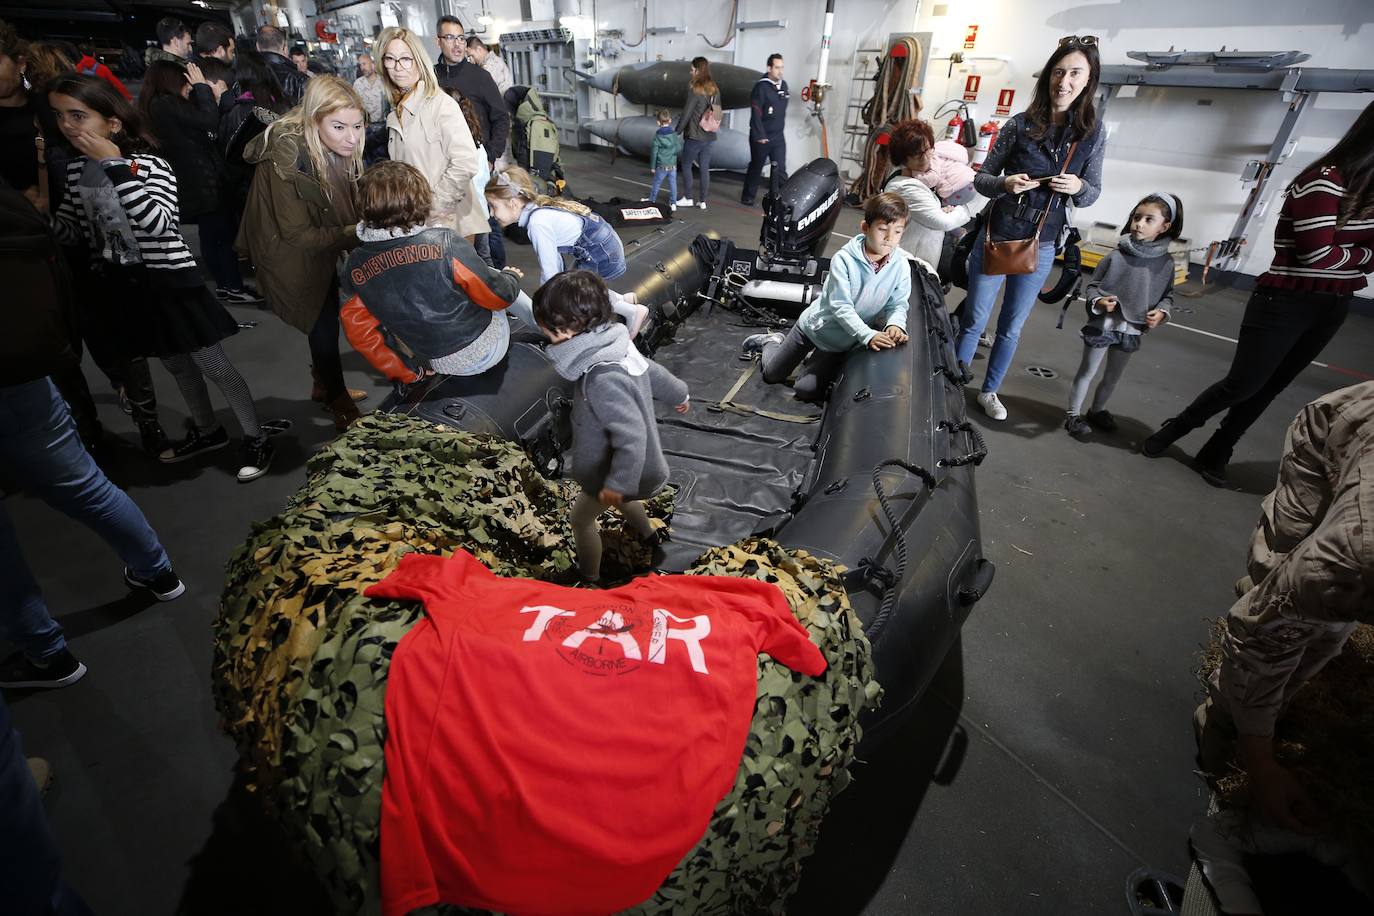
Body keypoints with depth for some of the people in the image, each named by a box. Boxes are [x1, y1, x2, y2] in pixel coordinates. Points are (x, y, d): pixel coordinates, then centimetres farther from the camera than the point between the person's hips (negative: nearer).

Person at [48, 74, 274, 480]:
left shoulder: (151, 165, -14)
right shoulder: (76, 169, 6)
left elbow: (157, 224, -27)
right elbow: (69, 226, 13)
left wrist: (116, 166, -26)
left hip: (169, 281, -7)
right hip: (121, 285, 7)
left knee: (214, 365, -2)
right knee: (176, 365, 18)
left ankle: (256, 438, 9)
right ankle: (207, 430, 34)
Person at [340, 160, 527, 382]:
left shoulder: (354, 266, -9)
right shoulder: (444, 243, -26)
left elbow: (359, 333, -1)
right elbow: (500, 296, -16)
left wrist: (407, 373, 11)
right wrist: (512, 278, 8)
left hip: (440, 364, 5)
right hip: (485, 350, -5)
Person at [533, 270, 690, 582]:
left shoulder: (603, 380, -39)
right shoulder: (616, 345, -11)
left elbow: (631, 436, -39)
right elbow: (653, 371, 7)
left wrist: (617, 484, -31)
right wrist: (678, 394, 25)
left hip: (619, 469, -8)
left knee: (581, 518, 16)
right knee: (619, 494, 36)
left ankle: (589, 577, 36)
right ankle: (645, 532, 60)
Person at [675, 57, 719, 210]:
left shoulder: (695, 89, -14)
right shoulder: (715, 89, 7)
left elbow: (686, 113, -13)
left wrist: (677, 131, -3)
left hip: (694, 135, -6)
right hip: (709, 135, 6)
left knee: (686, 165, 9)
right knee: (705, 168, 9)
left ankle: (687, 198, 12)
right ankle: (703, 201, 12)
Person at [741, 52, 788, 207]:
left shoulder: (784, 85, 7)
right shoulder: (761, 87, -12)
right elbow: (756, 114, -16)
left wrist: (780, 128, 16)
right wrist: (760, 136, -18)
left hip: (778, 136, 5)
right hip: (761, 137, -5)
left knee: (780, 170, -5)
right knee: (756, 168, 9)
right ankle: (748, 197, 25)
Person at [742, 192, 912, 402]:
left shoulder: (901, 267, -15)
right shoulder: (844, 259, -25)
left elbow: (897, 305, -12)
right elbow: (841, 306, -30)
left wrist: (894, 324, -36)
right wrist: (868, 335, -42)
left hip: (842, 343, 2)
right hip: (817, 325, -2)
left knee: (806, 390, -3)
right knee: (772, 374, 10)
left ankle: (816, 357, 29)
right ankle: (772, 343, 43)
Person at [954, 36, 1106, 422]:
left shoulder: (1093, 133, 0)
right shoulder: (1020, 124, -5)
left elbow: (1093, 191, 6)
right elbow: (981, 179, 0)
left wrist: (1078, 187, -17)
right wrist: (1005, 183, -22)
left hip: (1042, 247, 2)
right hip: (995, 237, -2)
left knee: (1011, 328, 12)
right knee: (974, 320, 5)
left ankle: (989, 392, 28)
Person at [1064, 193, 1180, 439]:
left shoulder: (1166, 263, -4)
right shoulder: (1116, 256, -13)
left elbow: (1167, 295, 8)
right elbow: (1091, 286, -5)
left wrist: (1162, 311, -11)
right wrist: (1098, 301, -24)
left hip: (1132, 331, 4)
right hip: (1102, 325, -4)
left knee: (1113, 377, 19)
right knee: (1087, 372, 8)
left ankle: (1097, 410, 38)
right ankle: (1074, 414, 19)